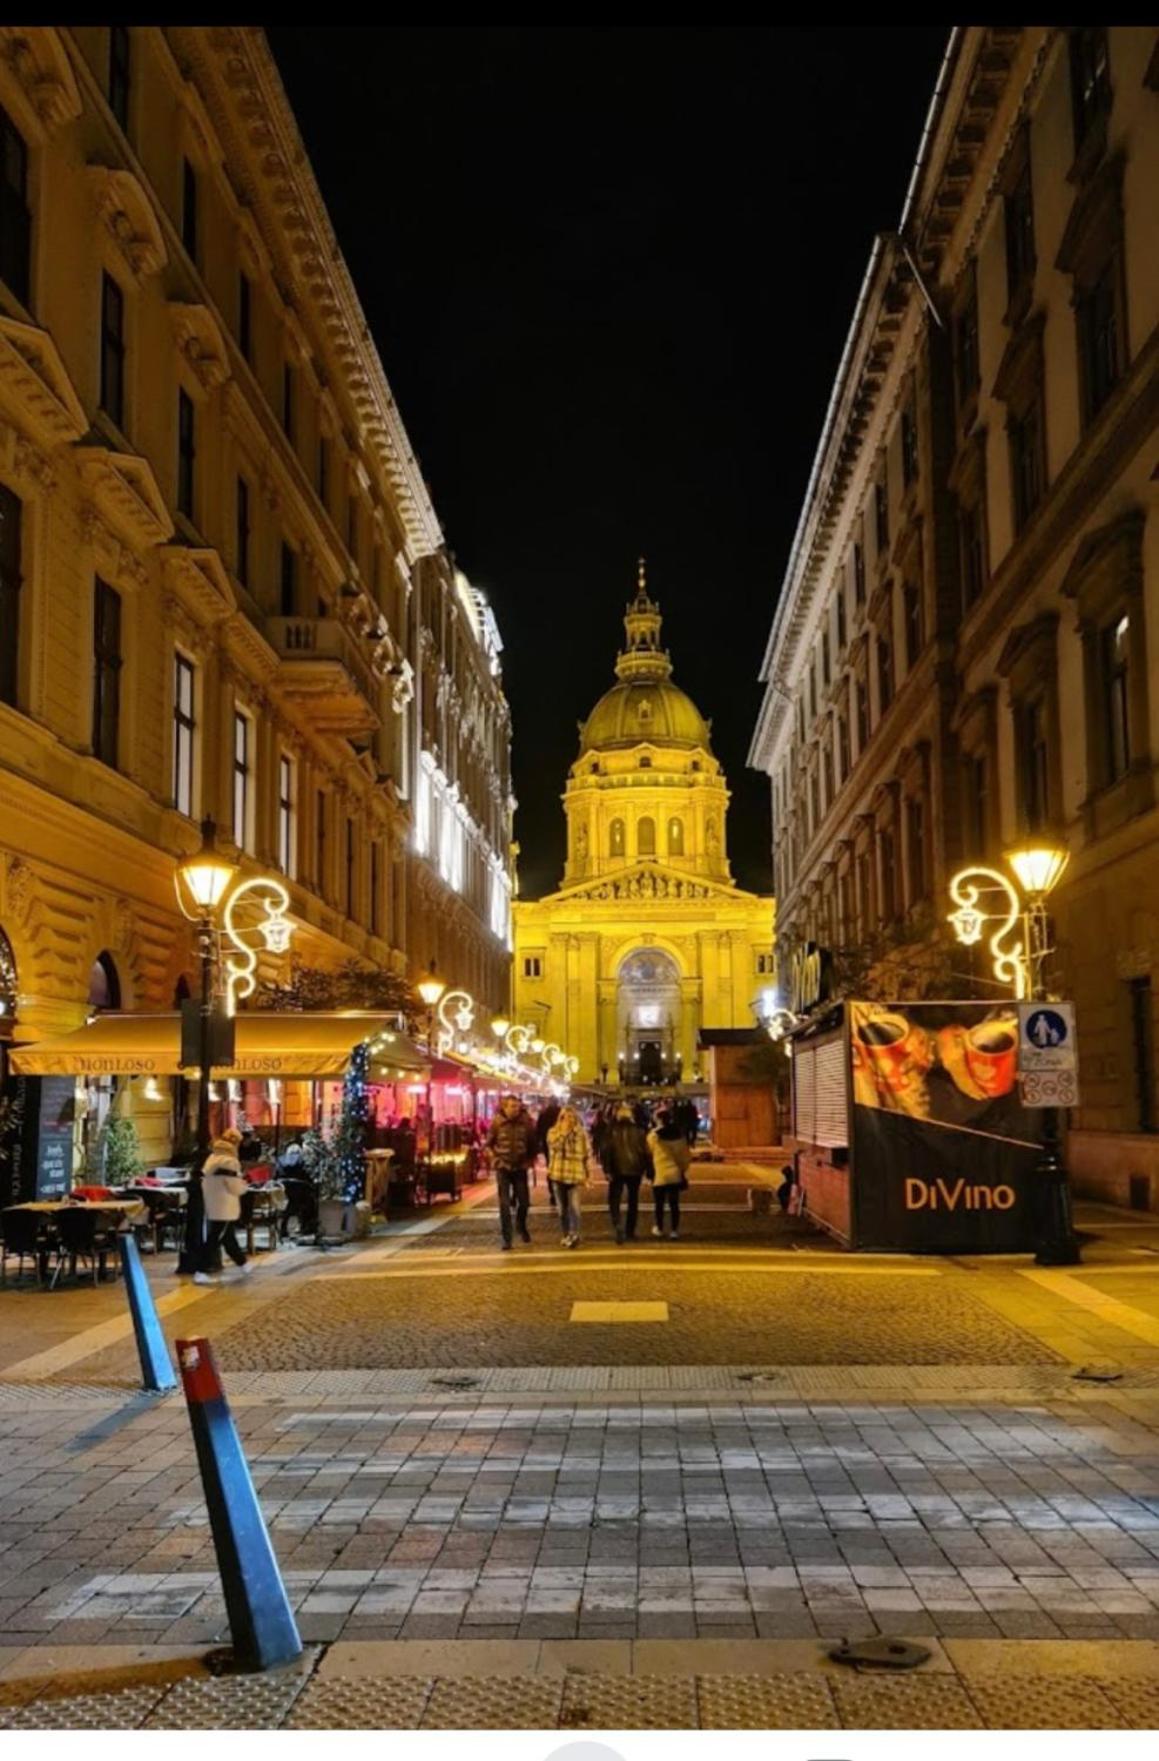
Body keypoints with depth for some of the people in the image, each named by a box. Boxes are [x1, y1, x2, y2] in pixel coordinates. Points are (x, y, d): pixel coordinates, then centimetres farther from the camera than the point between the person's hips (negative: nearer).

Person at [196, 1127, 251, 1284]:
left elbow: (205, 1181, 15)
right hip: (225, 1209, -9)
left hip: (212, 1207, 9)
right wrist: (245, 1183, 4)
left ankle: (242, 1263, 35)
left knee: (229, 1238, 20)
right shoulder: (230, 1161, -18)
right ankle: (201, 1272, -9)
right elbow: (236, 1188, -18)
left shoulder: (211, 1158, 7)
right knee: (214, 1241, -6)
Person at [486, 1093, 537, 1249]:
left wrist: (530, 1159, 4)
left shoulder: (526, 1122, -5)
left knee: (524, 1201, 5)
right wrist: (496, 1157, -2)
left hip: (520, 1167, 1)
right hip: (503, 1168, -1)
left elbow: (532, 1142, 7)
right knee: (504, 1204, -3)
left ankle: (521, 1226, 34)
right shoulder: (497, 1122, -8)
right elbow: (489, 1143, 5)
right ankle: (506, 1238, 1)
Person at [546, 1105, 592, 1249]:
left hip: (576, 1175, -2)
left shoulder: (582, 1133, 2)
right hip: (559, 1174, 2)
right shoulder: (554, 1131, 2)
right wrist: (563, 1132, -17)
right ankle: (565, 1235, 19)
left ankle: (574, 1234, -24)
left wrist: (587, 1174, 2)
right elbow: (554, 1146, -18)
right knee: (563, 1207, 10)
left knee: (574, 1205, -16)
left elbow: (587, 1154, 5)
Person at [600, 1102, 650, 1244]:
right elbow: (645, 1151, -1)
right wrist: (645, 1168, 5)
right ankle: (630, 1232, 17)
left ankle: (618, 1226, -19)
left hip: (617, 1171, -2)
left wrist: (607, 1170, -6)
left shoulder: (612, 1131, -6)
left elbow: (605, 1151, -10)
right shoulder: (638, 1131, -1)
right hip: (635, 1171, 2)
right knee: (633, 1202, 14)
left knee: (614, 1201, 3)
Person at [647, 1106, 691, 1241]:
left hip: (659, 1174, -3)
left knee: (659, 1203, 12)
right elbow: (686, 1155, 6)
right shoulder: (679, 1134, 2)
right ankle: (674, 1230, 5)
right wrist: (682, 1169, 17)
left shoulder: (653, 1136, -10)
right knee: (674, 1203, 7)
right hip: (675, 1174, 3)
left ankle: (659, 1228, 24)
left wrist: (650, 1172, 12)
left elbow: (648, 1154, -2)